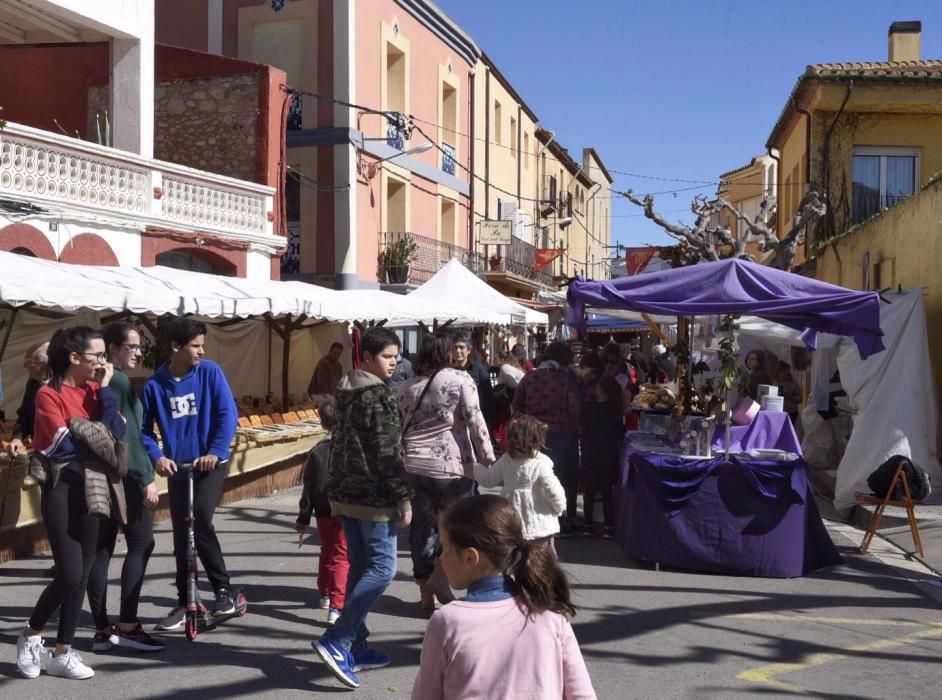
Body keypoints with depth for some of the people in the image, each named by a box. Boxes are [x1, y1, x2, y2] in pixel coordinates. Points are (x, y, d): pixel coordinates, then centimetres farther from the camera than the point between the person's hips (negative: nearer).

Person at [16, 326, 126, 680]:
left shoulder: (95, 389, 7)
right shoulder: (48, 395, -11)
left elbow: (117, 431, -6)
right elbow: (66, 445, -18)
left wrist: (105, 390, -11)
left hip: (91, 487, 6)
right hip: (62, 489, -6)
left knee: (82, 575, 7)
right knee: (70, 574, -10)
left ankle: (63, 652, 18)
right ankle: (31, 636, 15)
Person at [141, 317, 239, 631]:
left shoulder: (210, 372, -6)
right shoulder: (154, 385, -4)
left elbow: (227, 413, -8)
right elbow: (144, 429, 5)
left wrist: (215, 451, -17)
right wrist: (157, 456, -11)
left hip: (210, 462, -3)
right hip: (177, 467, 3)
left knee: (201, 520, -22)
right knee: (181, 535, 9)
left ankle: (223, 589, -7)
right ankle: (184, 602, 23)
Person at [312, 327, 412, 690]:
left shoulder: (346, 391, 13)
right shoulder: (377, 395, -14)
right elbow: (388, 452, -17)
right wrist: (403, 497, -13)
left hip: (344, 492, 9)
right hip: (374, 496, -9)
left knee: (360, 566, 14)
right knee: (382, 567, -5)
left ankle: (355, 647, 17)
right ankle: (337, 641, -11)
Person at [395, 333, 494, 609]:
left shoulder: (405, 388, 10)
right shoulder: (460, 379, -5)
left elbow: (398, 428, 15)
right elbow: (475, 421, -10)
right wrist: (488, 459, -6)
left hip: (413, 467, 5)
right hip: (451, 466, -5)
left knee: (422, 527, 11)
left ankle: (425, 591, 17)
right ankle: (440, 575, -5)